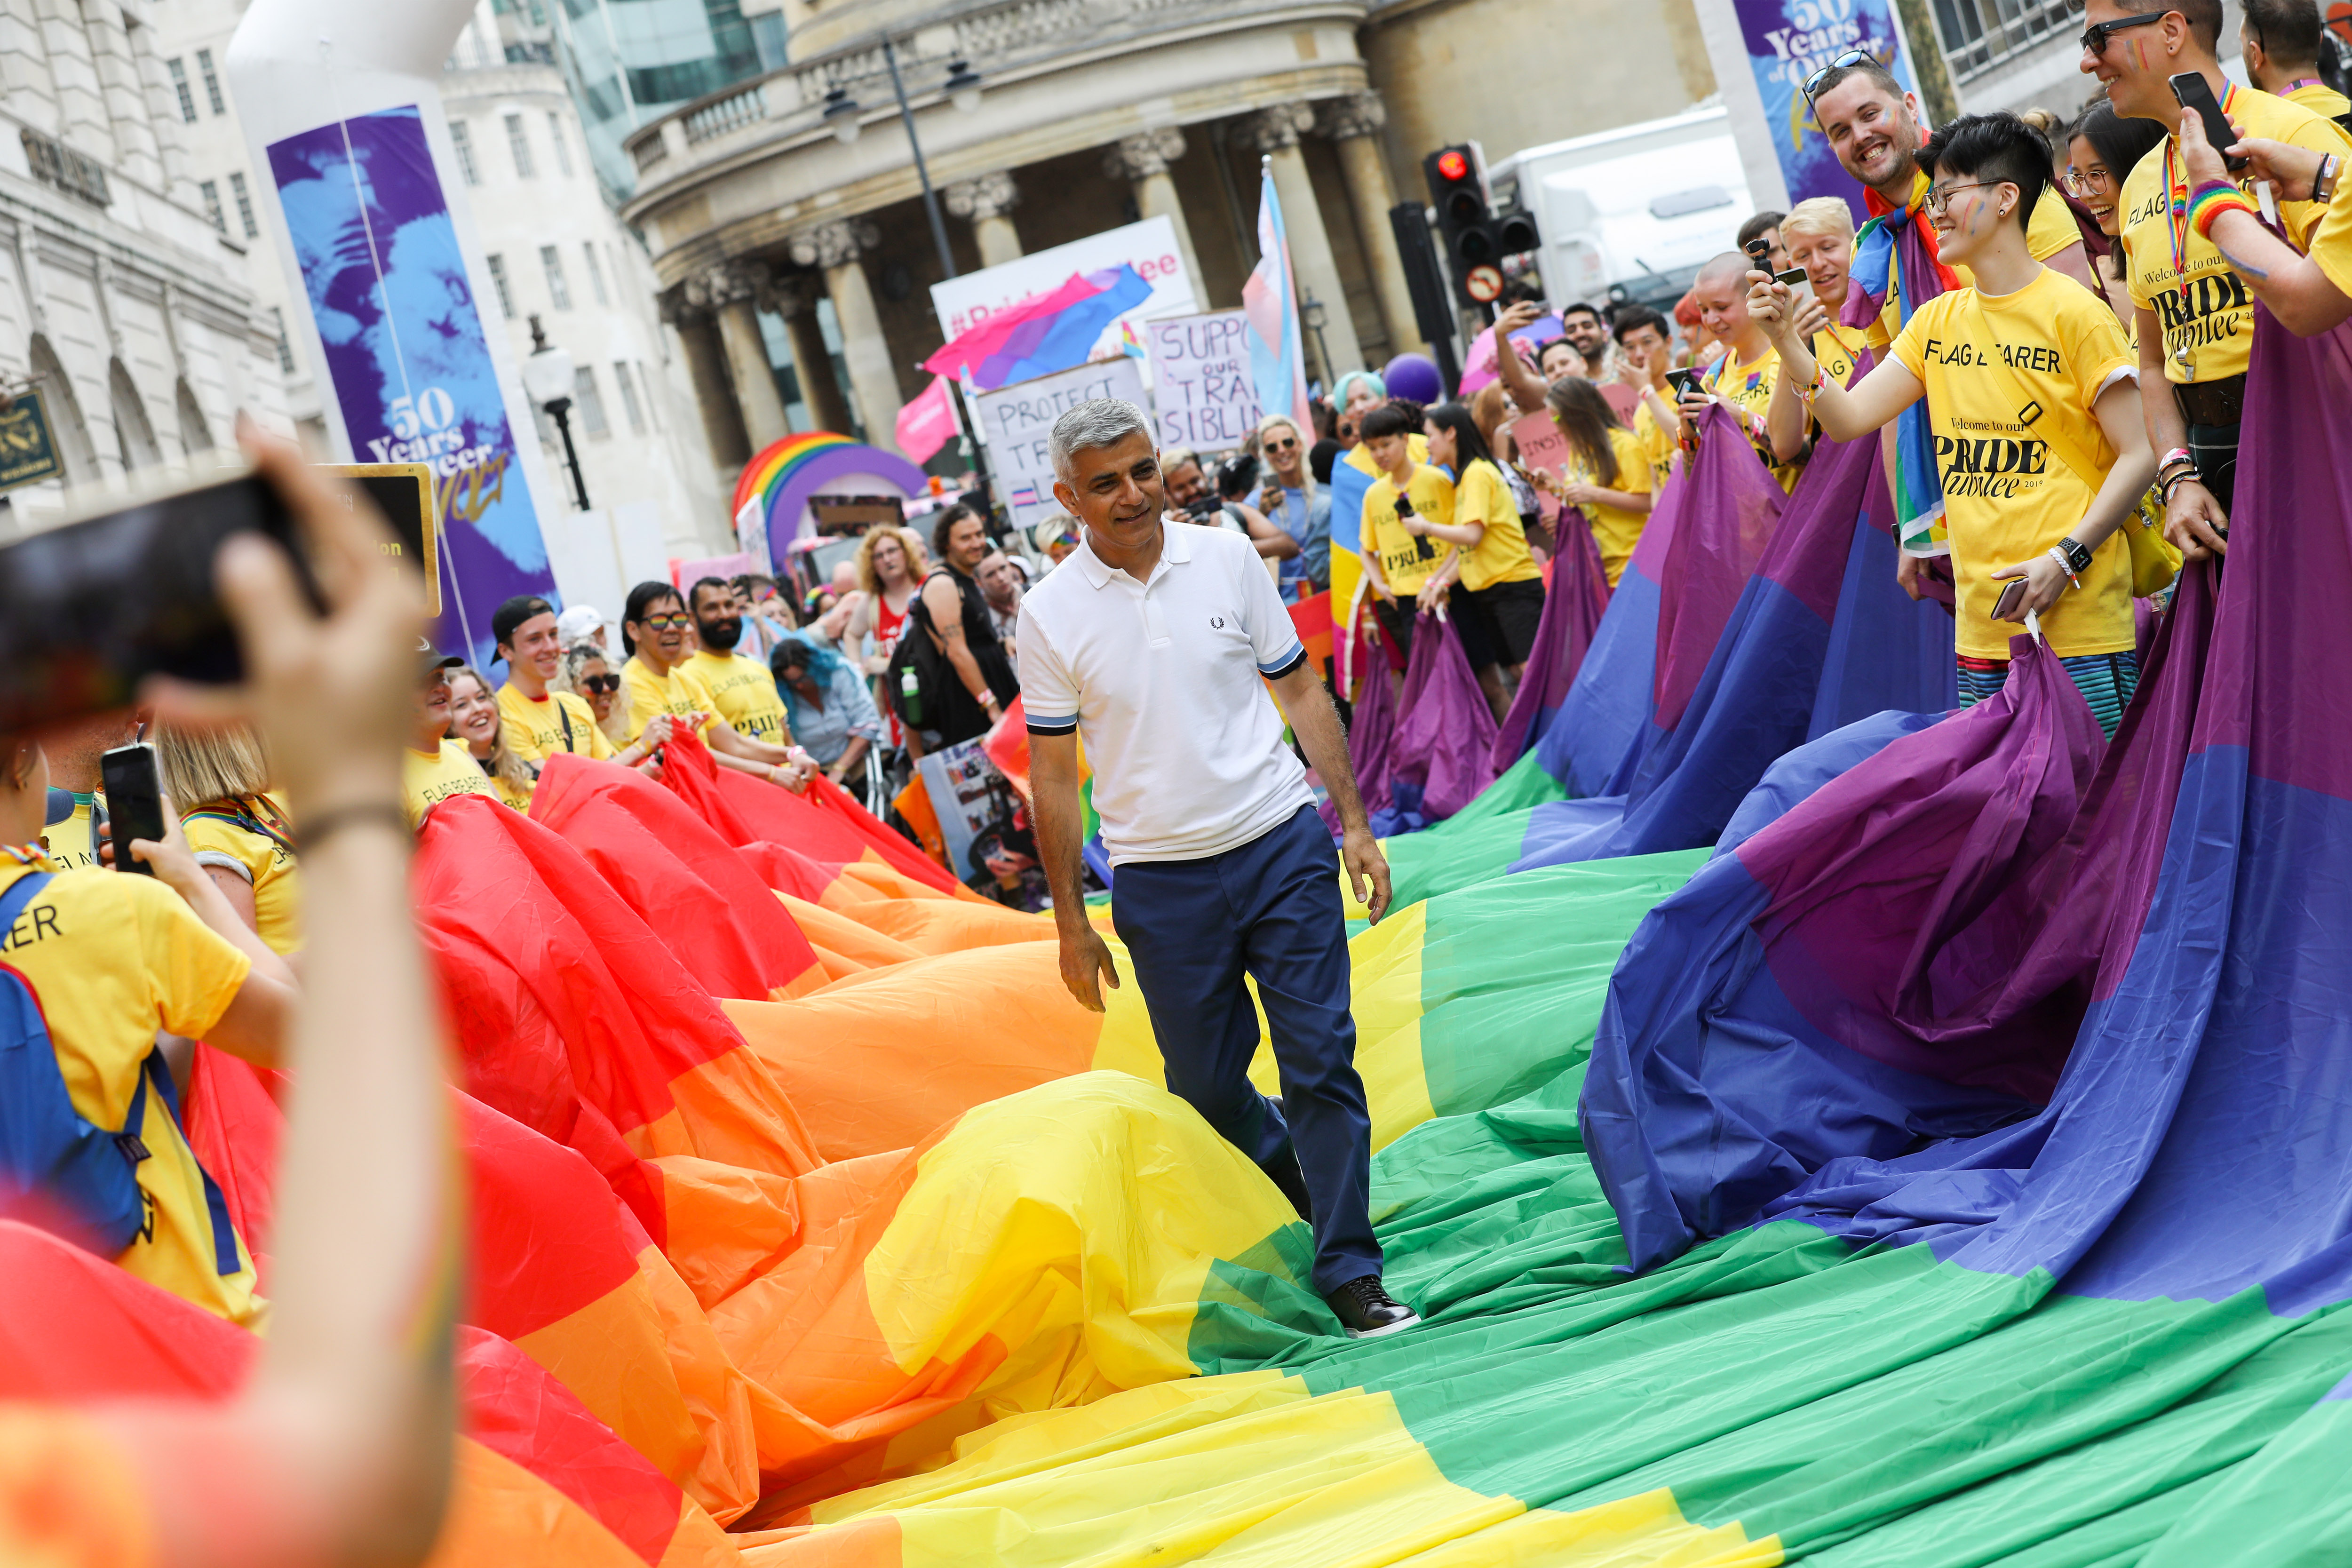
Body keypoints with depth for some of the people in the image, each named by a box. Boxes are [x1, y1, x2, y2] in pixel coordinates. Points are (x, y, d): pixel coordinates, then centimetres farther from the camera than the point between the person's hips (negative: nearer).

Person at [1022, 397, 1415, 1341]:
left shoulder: (1226, 559, 0)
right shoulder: (1050, 614, -4)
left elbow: (1301, 693, 7)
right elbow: (1055, 774, 2)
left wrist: (1355, 824, 3)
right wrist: (1071, 922, 3)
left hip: (1283, 846, 0)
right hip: (1160, 882, 0)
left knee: (1321, 1059, -5)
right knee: (1205, 1084, 10)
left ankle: (1349, 1272, 3)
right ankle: (1287, 1168, 41)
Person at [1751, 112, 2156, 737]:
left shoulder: (2072, 311, -5)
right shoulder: (1936, 320, 14)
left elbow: (2139, 456, -7)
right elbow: (1848, 418, 9)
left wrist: (2067, 558, -16)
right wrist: (1788, 340, -5)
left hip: (2080, 622, -6)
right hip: (1981, 625, 6)